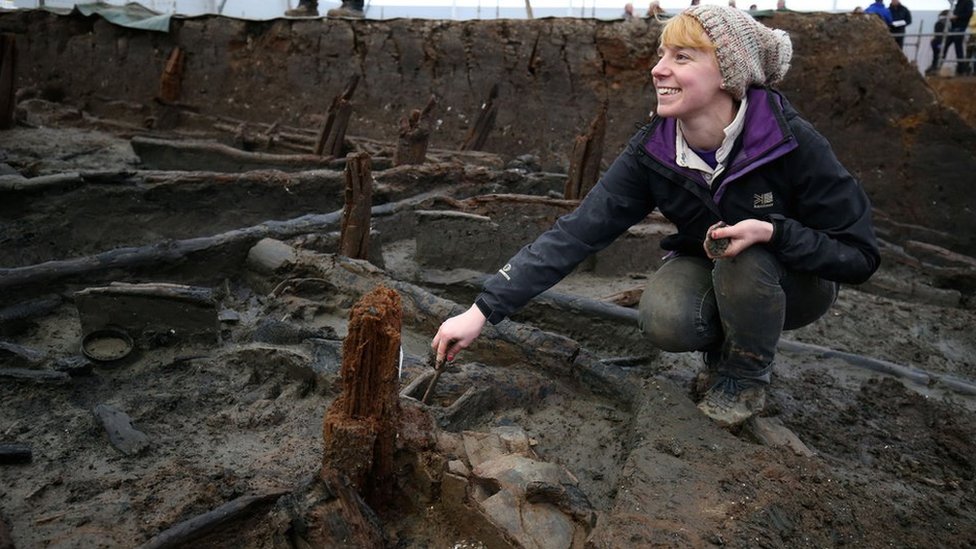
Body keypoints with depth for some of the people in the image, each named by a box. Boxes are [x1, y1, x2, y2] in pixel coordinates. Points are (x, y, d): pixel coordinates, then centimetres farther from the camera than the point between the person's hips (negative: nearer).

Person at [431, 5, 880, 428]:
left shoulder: (793, 143, -29)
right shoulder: (653, 151, -20)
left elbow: (859, 256, -21)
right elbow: (576, 234, -26)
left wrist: (771, 232, -39)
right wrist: (484, 310, -31)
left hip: (796, 279, -1)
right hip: (708, 270, 2)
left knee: (744, 261, -34)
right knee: (663, 320, -29)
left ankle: (747, 375, -5)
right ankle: (724, 343, 6)